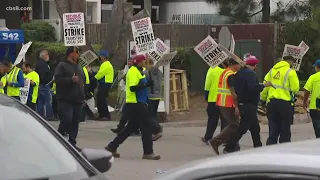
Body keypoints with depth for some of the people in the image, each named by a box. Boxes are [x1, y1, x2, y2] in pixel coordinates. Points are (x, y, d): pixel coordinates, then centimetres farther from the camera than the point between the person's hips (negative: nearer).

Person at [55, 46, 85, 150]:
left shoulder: (78, 67, 20)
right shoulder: (62, 66, -3)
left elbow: (83, 81, 28)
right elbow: (57, 79, -16)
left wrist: (83, 96, 19)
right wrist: (71, 79, -25)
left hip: (77, 100, 7)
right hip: (65, 100, -7)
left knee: (75, 122, 5)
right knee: (66, 120, -16)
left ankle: (72, 143, 11)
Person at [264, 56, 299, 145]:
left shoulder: (272, 71, 10)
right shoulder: (290, 72, -6)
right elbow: (295, 88, -10)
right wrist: (295, 92, 13)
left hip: (272, 103, 5)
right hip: (285, 103, -5)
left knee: (273, 131, 10)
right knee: (285, 131, 5)